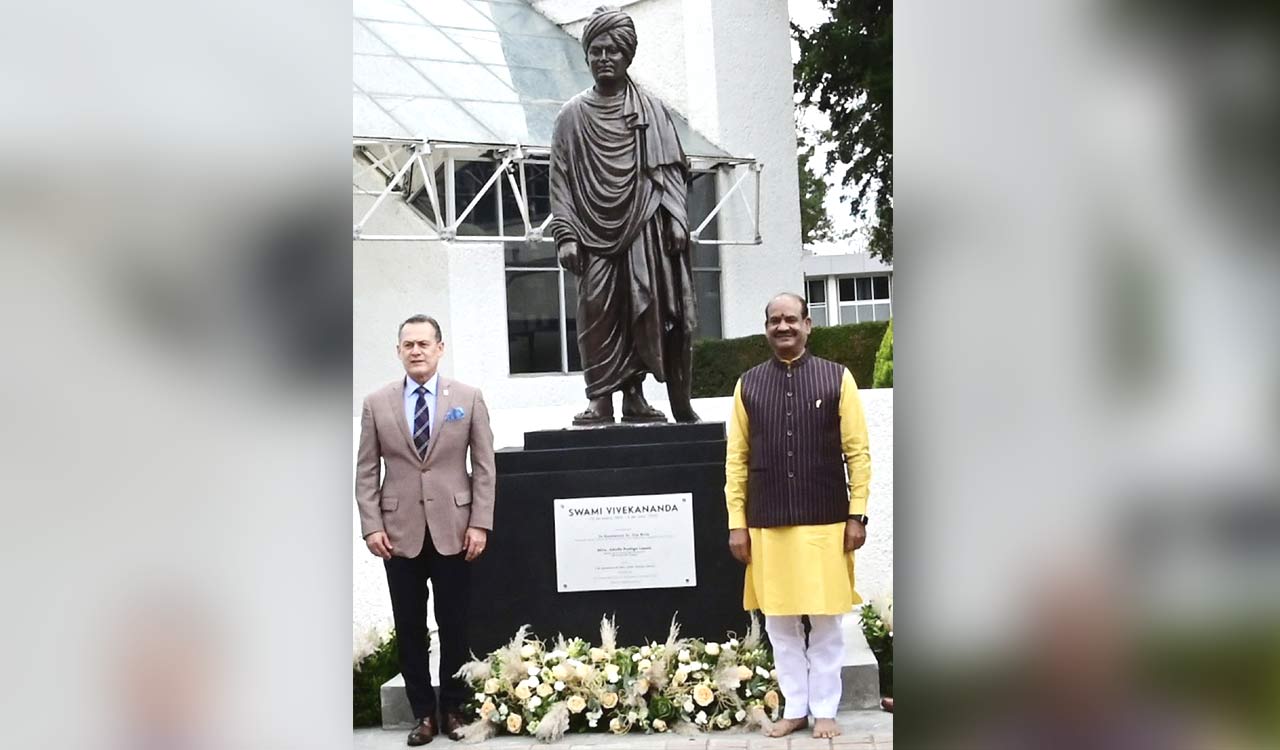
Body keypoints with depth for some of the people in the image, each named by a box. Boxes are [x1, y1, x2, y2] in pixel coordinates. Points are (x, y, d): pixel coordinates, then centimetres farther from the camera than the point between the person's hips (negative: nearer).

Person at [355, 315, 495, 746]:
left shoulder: (468, 398, 3)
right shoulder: (376, 403, 5)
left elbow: (484, 466, 1)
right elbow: (367, 471, 5)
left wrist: (480, 523, -6)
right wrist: (371, 526, -4)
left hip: (452, 529, -1)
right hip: (399, 531, 1)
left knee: (455, 624, 6)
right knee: (409, 628, 6)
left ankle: (453, 708, 20)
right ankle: (423, 713, 17)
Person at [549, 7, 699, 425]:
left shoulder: (652, 111, 10)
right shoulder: (572, 115, 10)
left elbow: (671, 169, 7)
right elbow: (562, 178, 6)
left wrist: (677, 220, -6)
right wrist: (566, 235, -3)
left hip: (645, 228, 0)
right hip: (595, 231, 0)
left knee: (644, 313, -5)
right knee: (597, 315, -3)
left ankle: (634, 395, 0)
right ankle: (600, 400, 0)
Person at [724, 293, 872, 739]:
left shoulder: (837, 378, -1)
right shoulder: (748, 385, 4)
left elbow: (857, 452, -1)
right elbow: (736, 458, 5)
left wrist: (857, 515, -5)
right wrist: (737, 523, 1)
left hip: (826, 522, -2)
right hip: (767, 525, 2)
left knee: (826, 621, 5)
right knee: (780, 623, 8)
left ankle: (824, 710, 18)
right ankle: (794, 708, 21)